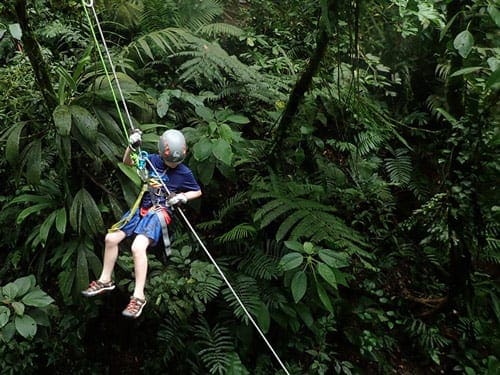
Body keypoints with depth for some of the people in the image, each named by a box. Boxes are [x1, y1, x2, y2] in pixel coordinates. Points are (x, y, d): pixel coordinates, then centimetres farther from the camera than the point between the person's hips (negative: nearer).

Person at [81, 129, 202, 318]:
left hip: (160, 212, -5)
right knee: (111, 238, 2)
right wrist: (131, 146, -7)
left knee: (138, 247, -27)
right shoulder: (153, 160, 1)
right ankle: (105, 280, 22)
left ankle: (138, 297, -18)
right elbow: (127, 162, 12)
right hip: (142, 208, 6)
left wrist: (183, 196, -11)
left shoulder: (184, 172, -6)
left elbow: (198, 191, 8)